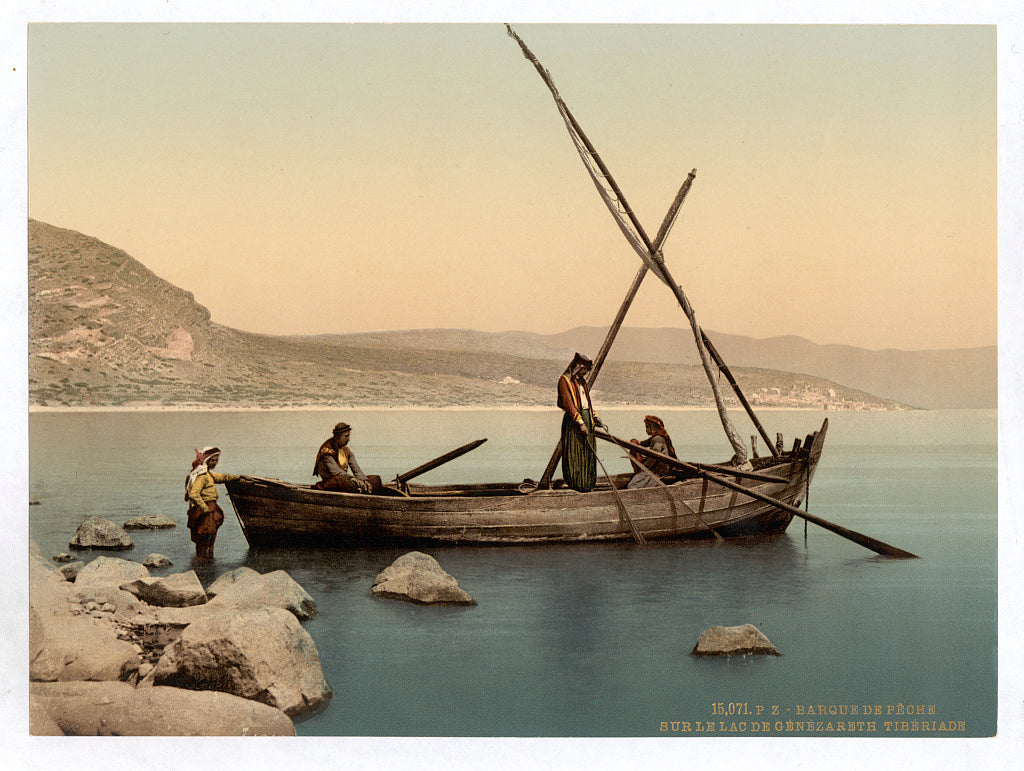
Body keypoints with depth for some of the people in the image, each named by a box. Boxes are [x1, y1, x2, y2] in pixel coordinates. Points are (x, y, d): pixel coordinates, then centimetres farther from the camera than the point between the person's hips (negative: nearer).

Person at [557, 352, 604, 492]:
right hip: (573, 419, -8)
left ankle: (586, 483, 10)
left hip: (587, 418, 8)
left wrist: (595, 417, 16)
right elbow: (568, 403, -16)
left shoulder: (582, 382, 18)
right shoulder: (564, 381, -8)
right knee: (574, 451, -8)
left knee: (588, 451, 6)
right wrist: (580, 422, -22)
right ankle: (575, 482, -6)